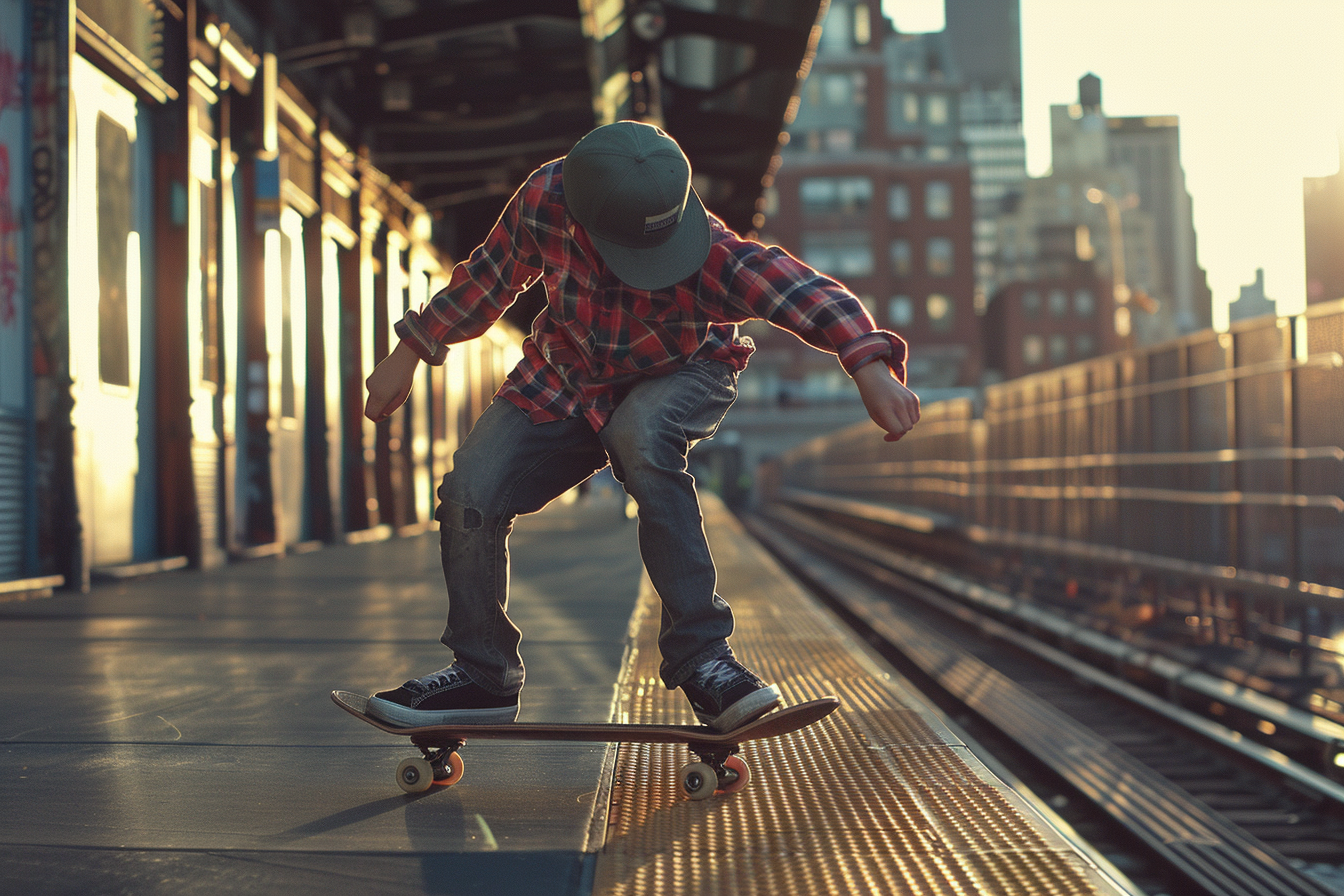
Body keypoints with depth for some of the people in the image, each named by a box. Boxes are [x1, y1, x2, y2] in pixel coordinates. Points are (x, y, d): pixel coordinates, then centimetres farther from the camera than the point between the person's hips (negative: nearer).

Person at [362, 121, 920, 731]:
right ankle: (482, 675, 10)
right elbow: (491, 275, -7)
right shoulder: (546, 198, -26)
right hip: (565, 376, 4)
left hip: (681, 374, -3)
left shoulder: (711, 254, -36)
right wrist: (411, 353, 2)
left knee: (642, 437, -39)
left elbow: (802, 293, -48)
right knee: (470, 493, -13)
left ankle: (700, 655, -34)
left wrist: (872, 371, -64)